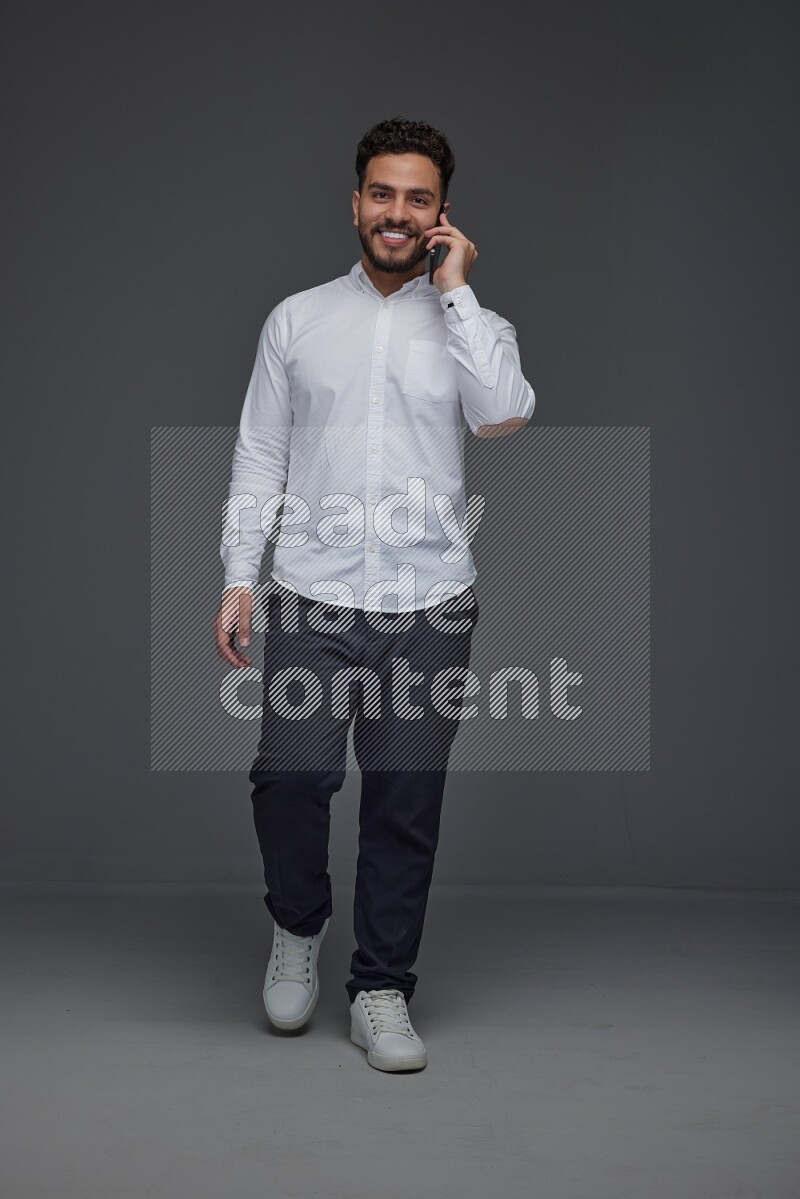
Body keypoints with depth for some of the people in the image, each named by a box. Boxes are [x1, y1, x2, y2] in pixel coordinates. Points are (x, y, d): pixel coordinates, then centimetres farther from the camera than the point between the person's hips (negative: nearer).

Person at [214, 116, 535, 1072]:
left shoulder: (472, 325, 9)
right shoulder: (297, 320, 11)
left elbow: (505, 415, -12)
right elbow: (259, 457, 9)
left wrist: (455, 291, -6)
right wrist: (238, 577, 1)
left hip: (429, 604, 0)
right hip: (311, 597, 0)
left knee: (406, 805, 2)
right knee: (289, 776, -13)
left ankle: (381, 993, 18)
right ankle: (297, 929, 17)